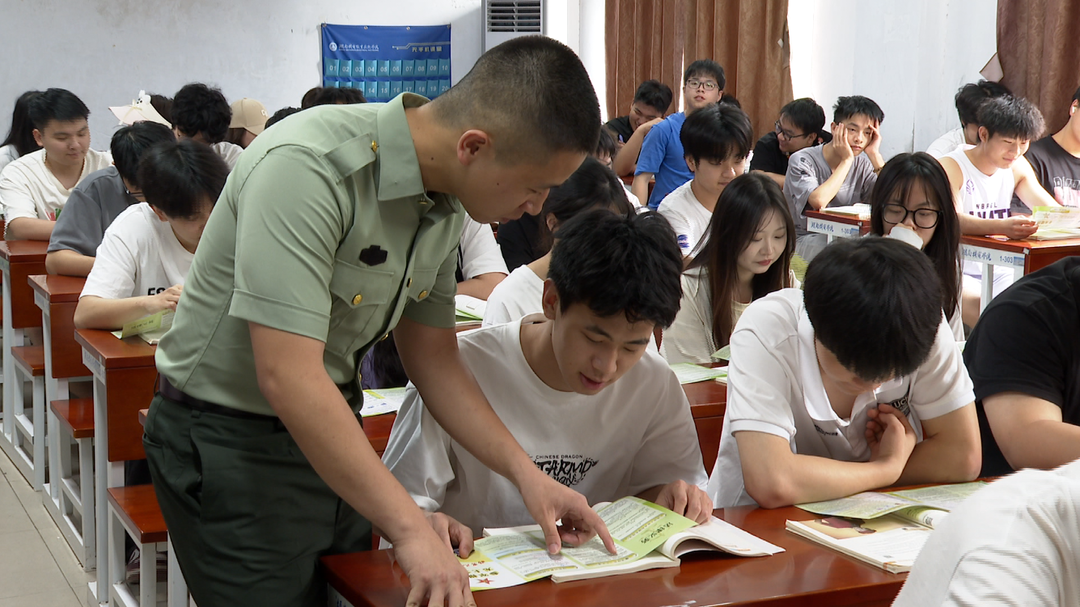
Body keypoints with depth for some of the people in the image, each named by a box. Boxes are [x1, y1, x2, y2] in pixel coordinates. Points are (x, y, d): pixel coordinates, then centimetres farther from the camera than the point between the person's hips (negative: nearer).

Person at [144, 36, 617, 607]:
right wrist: (411, 530, -33)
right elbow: (288, 376, -33)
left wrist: (527, 473, -2)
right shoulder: (305, 169, -29)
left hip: (330, 434, 8)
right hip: (228, 440, -7)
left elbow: (432, 358, 8)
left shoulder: (444, 205, -2)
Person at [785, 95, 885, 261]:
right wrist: (846, 160, -19)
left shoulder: (864, 165, 5)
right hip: (805, 240, -5)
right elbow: (819, 202, -30)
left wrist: (875, 155, -12)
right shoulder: (802, 160, -11)